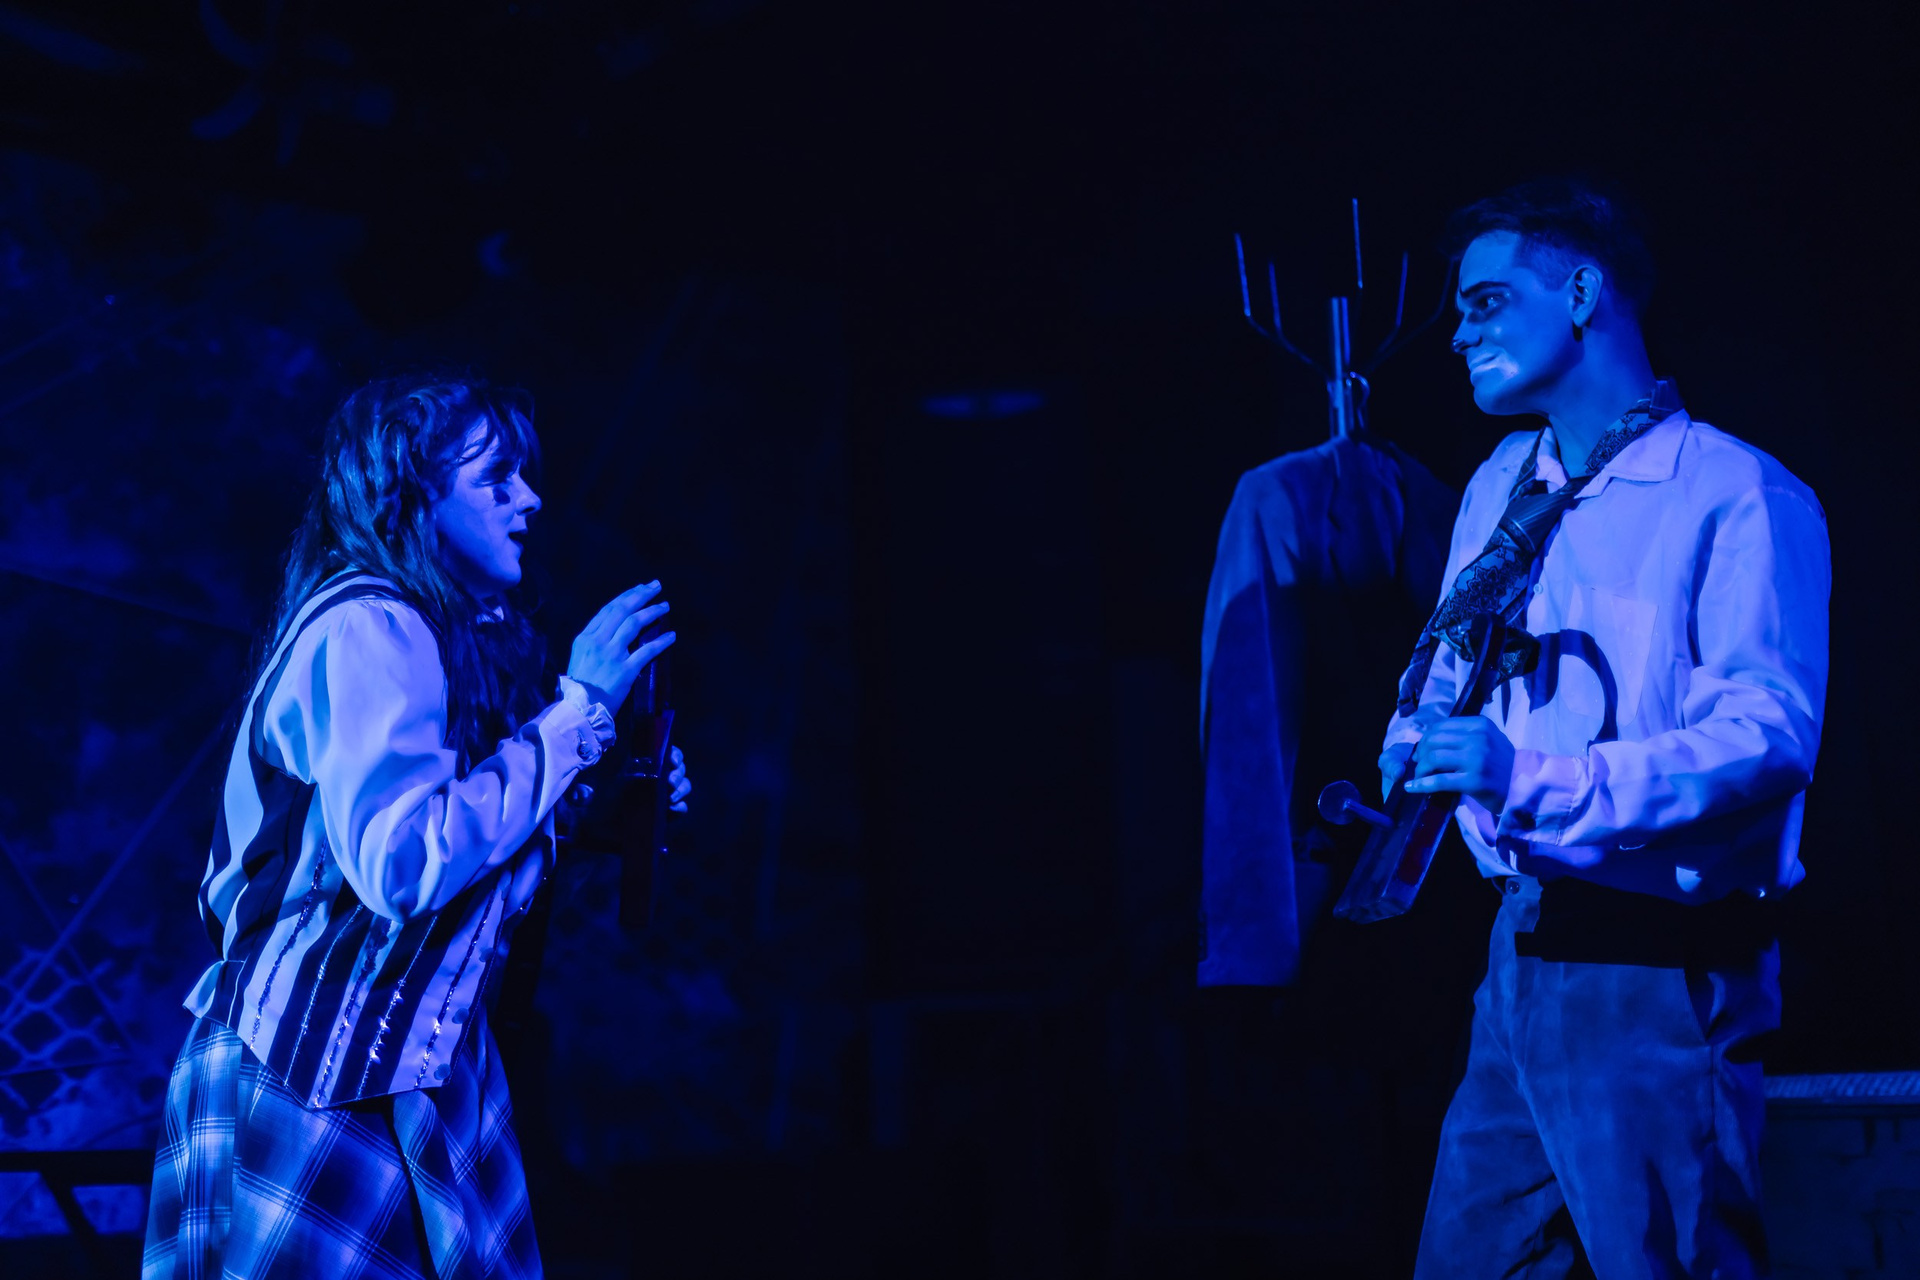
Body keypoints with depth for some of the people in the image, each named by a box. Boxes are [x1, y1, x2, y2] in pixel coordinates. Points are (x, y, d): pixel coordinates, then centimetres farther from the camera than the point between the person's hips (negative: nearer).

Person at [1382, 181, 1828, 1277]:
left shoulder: (1743, 497, -10)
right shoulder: (1499, 488, 15)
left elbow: (1771, 733, -21)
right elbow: (1447, 677, 23)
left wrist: (1534, 782, -30)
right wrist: (1419, 745, 0)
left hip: (1664, 975, -7)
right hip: (1524, 952, 7)